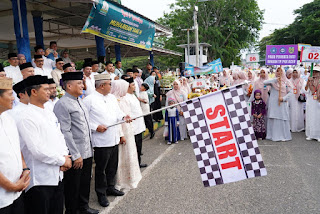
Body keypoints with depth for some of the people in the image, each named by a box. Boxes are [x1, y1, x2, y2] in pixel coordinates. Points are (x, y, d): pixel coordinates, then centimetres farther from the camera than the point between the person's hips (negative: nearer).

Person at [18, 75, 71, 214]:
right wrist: (63, 161, -12)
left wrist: (65, 156, -4)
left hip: (57, 175, 8)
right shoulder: (26, 117, -15)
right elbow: (37, 150, -21)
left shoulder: (50, 114, 11)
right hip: (40, 180, -8)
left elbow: (60, 137, 14)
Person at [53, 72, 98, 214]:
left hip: (87, 152, 8)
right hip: (75, 155, -8)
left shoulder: (80, 101, 12)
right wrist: (76, 155, -18)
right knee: (73, 186, 8)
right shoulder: (62, 104, -15)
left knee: (85, 182, 21)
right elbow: (65, 132, -19)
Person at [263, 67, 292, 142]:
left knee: (283, 118, -1)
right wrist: (275, 79, -16)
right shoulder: (273, 81, 4)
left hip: (282, 103, 0)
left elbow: (290, 91, 5)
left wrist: (284, 98, -8)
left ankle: (283, 136, 8)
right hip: (273, 102, 0)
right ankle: (274, 135, 7)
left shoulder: (286, 82, 6)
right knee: (273, 118, -1)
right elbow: (264, 82, -13)